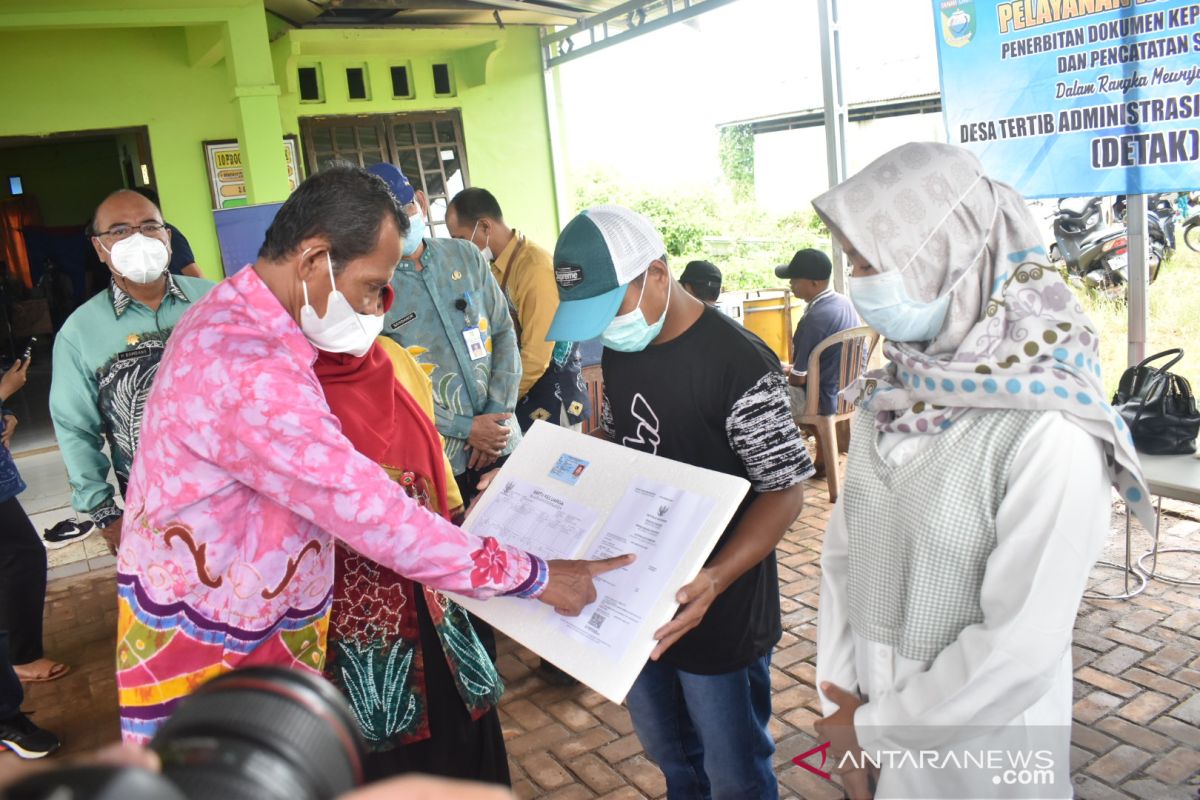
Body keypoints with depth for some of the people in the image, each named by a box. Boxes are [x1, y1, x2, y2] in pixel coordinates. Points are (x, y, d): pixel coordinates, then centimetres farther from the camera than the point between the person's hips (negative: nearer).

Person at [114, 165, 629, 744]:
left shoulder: (232, 319, 3)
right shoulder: (249, 376, -31)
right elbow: (375, 518, -28)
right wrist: (535, 578, -20)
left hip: (261, 622, 9)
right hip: (206, 648, -9)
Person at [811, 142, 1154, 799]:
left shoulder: (1049, 433, -23)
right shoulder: (889, 399, -4)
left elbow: (1022, 647, -22)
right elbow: (842, 553, -1)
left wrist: (875, 727, -12)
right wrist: (842, 709, -5)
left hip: (978, 741, -5)